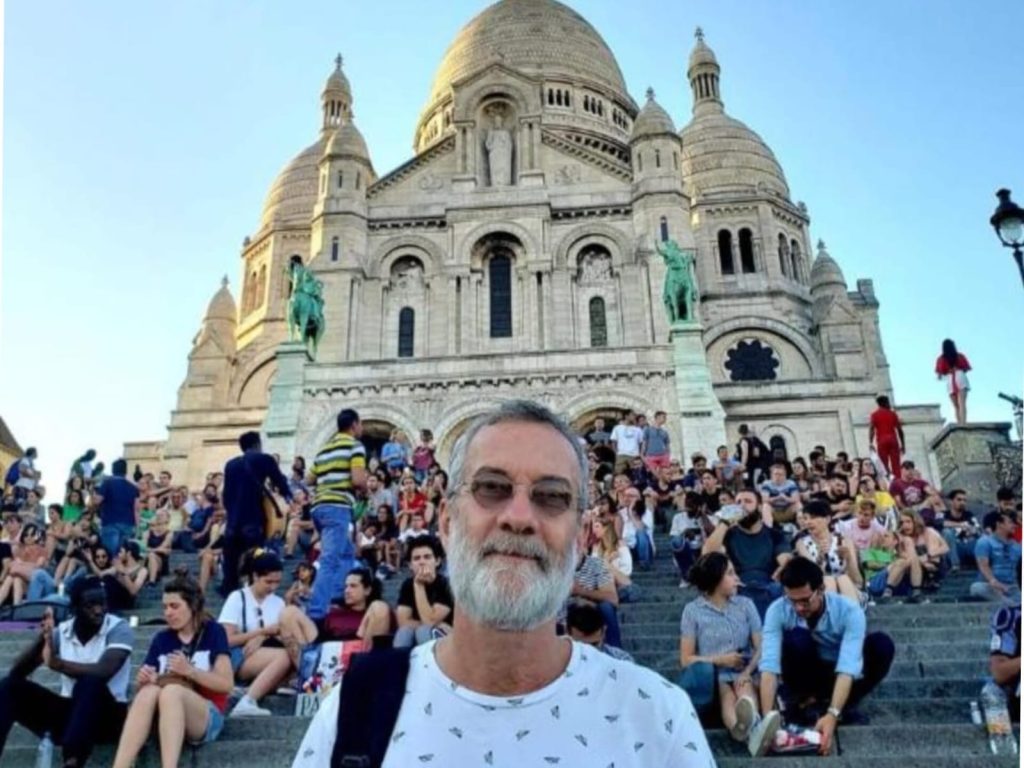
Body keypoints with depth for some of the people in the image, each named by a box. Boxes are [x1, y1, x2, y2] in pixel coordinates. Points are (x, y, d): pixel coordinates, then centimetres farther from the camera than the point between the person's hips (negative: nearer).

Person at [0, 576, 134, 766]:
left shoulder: (119, 628, -11)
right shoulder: (61, 632, 3)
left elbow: (104, 671, -29)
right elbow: (16, 673, -3)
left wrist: (56, 663, -41)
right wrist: (41, 640, -21)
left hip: (106, 715, -5)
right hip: (69, 710, 5)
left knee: (89, 683, -37)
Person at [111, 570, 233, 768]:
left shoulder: (213, 632, 1)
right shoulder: (161, 638, 11)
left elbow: (226, 684, -6)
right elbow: (143, 689, 9)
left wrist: (190, 671, -19)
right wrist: (142, 680, -13)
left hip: (206, 718, -3)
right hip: (164, 717, 3)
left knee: (172, 691, -34)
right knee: (149, 691, -30)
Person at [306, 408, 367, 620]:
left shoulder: (324, 449, 23)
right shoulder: (355, 445, 0)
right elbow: (358, 480, -12)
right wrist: (366, 485, 9)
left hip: (319, 506, 8)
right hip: (337, 507, -8)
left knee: (347, 554, 23)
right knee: (330, 561, -12)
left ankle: (336, 600, 17)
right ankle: (316, 613, -19)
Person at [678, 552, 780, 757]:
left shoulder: (746, 604, 11)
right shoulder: (693, 610, 4)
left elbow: (760, 648, 4)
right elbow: (686, 659, 3)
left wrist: (747, 672, -15)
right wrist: (719, 660, -10)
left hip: (743, 673, 2)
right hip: (713, 675, -1)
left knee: (745, 690, -34)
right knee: (728, 697, -35)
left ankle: (750, 730, -69)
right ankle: (751, 732, -69)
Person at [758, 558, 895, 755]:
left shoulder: (849, 611, -26)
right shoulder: (777, 611, -24)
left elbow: (847, 668, -36)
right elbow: (769, 665, -33)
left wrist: (832, 715, -49)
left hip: (839, 678, 1)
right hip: (806, 680, 0)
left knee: (881, 644, -27)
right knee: (796, 637, -33)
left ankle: (846, 707, -10)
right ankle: (803, 702, -11)